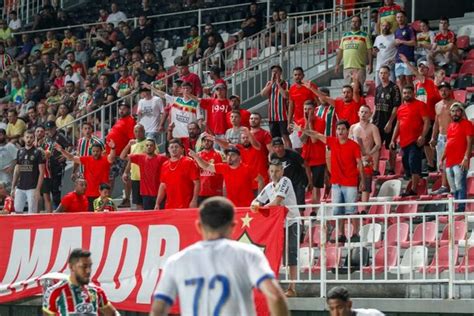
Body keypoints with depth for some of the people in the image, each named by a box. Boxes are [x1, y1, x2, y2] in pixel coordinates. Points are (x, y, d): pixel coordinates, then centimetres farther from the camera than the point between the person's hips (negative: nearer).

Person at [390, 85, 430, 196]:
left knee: (414, 164, -13)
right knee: (406, 165, 9)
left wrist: (422, 136, -18)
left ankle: (413, 190, -13)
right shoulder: (400, 108, 18)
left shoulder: (420, 105, -2)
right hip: (404, 142, 7)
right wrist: (393, 139, 17)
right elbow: (398, 125, 24)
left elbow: (426, 122, -8)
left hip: (415, 141, -7)